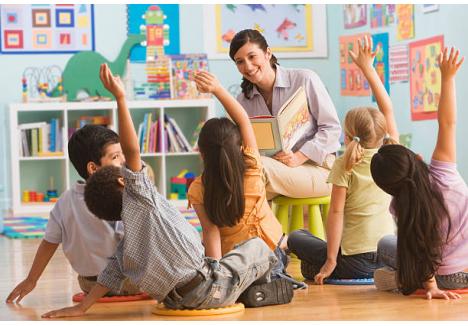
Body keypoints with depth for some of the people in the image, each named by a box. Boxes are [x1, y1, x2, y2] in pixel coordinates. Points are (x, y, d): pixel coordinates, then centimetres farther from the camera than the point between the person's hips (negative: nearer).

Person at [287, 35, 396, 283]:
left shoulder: (345, 166, -8)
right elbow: (387, 107, 13)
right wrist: (367, 68, 20)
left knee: (296, 238, 18)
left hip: (355, 263, -5)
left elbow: (336, 212, -12)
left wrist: (330, 261, -9)